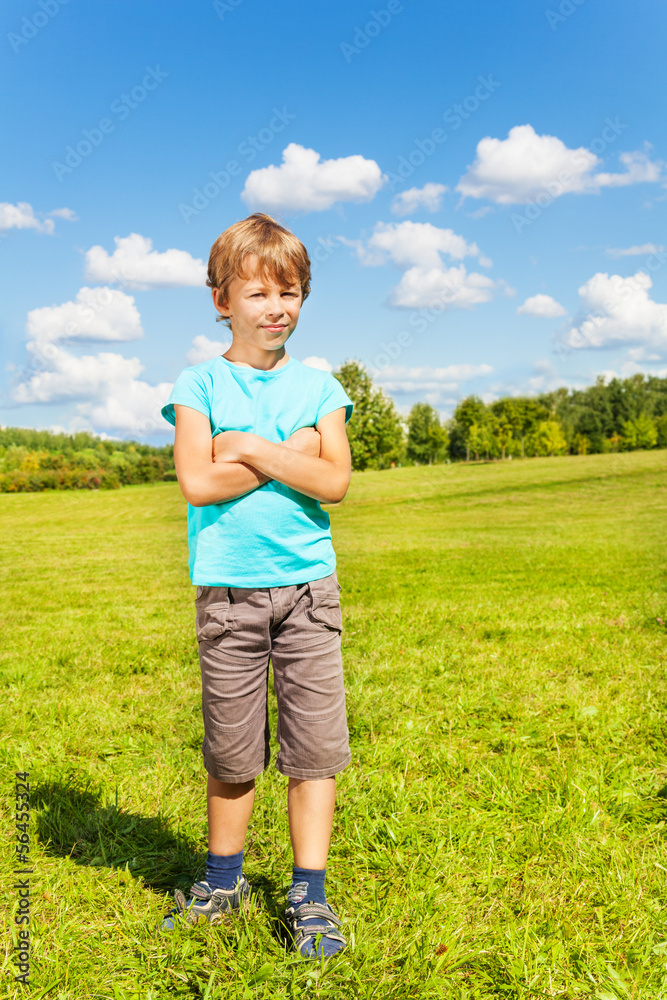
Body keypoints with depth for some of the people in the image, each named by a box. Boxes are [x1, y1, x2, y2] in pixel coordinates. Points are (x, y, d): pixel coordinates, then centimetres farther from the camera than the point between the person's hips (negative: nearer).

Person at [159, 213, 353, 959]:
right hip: (227, 590, -1)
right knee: (231, 751, 10)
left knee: (316, 745, 2)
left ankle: (308, 896, 17)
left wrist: (249, 449, -11)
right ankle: (224, 882, 31)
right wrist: (290, 453, -10)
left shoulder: (317, 386, 7)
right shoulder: (199, 385, 2)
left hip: (308, 586, 1)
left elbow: (334, 481, -6)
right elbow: (197, 482, -11)